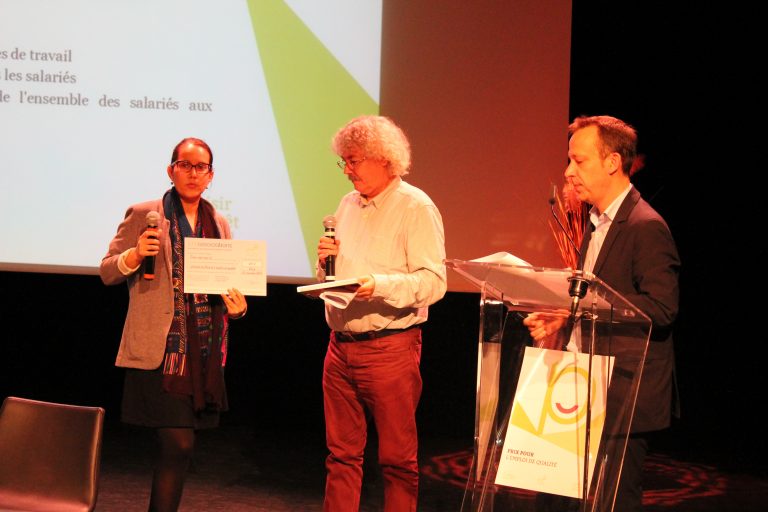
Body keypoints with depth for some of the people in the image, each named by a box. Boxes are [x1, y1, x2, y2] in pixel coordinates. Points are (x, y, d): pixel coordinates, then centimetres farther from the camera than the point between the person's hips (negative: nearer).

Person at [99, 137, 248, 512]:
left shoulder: (218, 224, 14)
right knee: (178, 445, -11)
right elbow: (107, 272, 0)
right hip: (161, 351, -5)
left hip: (205, 352, 5)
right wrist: (136, 254, -19)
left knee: (178, 447, 9)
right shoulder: (143, 215, 0)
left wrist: (236, 306, 0)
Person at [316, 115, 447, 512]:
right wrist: (325, 262, 2)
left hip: (390, 348, -7)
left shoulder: (416, 207, -8)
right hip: (340, 345, 7)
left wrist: (380, 285, -30)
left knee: (397, 458, 1)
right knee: (342, 453, 11)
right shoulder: (348, 205, 15)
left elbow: (434, 282, -17)